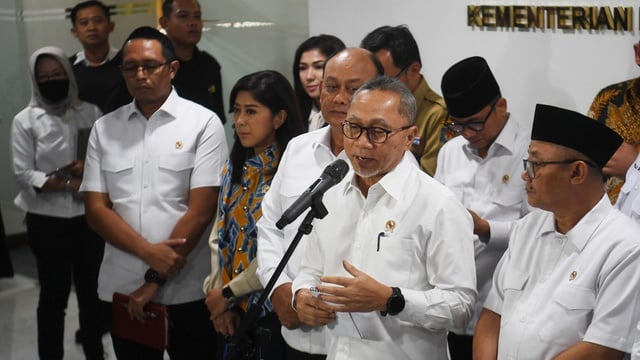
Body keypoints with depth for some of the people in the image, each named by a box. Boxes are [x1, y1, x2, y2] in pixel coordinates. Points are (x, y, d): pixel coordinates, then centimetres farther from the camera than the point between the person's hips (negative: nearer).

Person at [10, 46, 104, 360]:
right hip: (47, 220, -2)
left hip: (89, 216, 3)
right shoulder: (25, 121, -4)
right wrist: (70, 184, -17)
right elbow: (23, 174, -11)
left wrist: (87, 168, -20)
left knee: (90, 289, 15)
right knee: (54, 294, 4)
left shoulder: (90, 113, 3)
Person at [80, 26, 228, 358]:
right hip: (121, 291, 3)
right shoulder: (104, 128, 6)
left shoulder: (203, 123, -4)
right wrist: (149, 252, -13)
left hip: (187, 291, -3)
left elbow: (201, 209, -9)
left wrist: (156, 280, -9)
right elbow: (96, 209, 2)